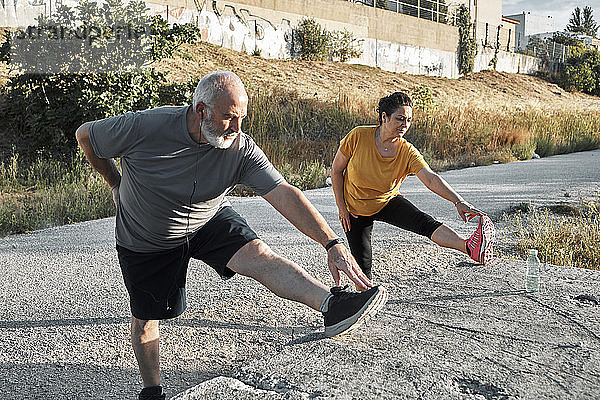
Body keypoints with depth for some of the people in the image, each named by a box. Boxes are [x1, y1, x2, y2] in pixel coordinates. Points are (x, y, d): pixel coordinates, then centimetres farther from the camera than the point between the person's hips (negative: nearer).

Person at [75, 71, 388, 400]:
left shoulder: (241, 148, -23)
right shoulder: (144, 127, -29)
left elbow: (284, 194, -30)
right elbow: (85, 135, -11)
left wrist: (332, 243, -39)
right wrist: (115, 183, 0)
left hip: (211, 222, 1)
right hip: (146, 242, 0)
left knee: (258, 255, -26)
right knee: (145, 317, 9)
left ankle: (332, 306, -41)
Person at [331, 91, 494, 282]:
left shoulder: (407, 152, -18)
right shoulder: (358, 136, -22)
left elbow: (431, 179, -32)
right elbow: (336, 170, -11)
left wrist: (458, 201, -48)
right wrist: (342, 208, -11)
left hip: (388, 202, 0)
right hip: (356, 210, 0)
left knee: (424, 221, -27)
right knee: (363, 264, -2)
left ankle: (470, 248, -44)